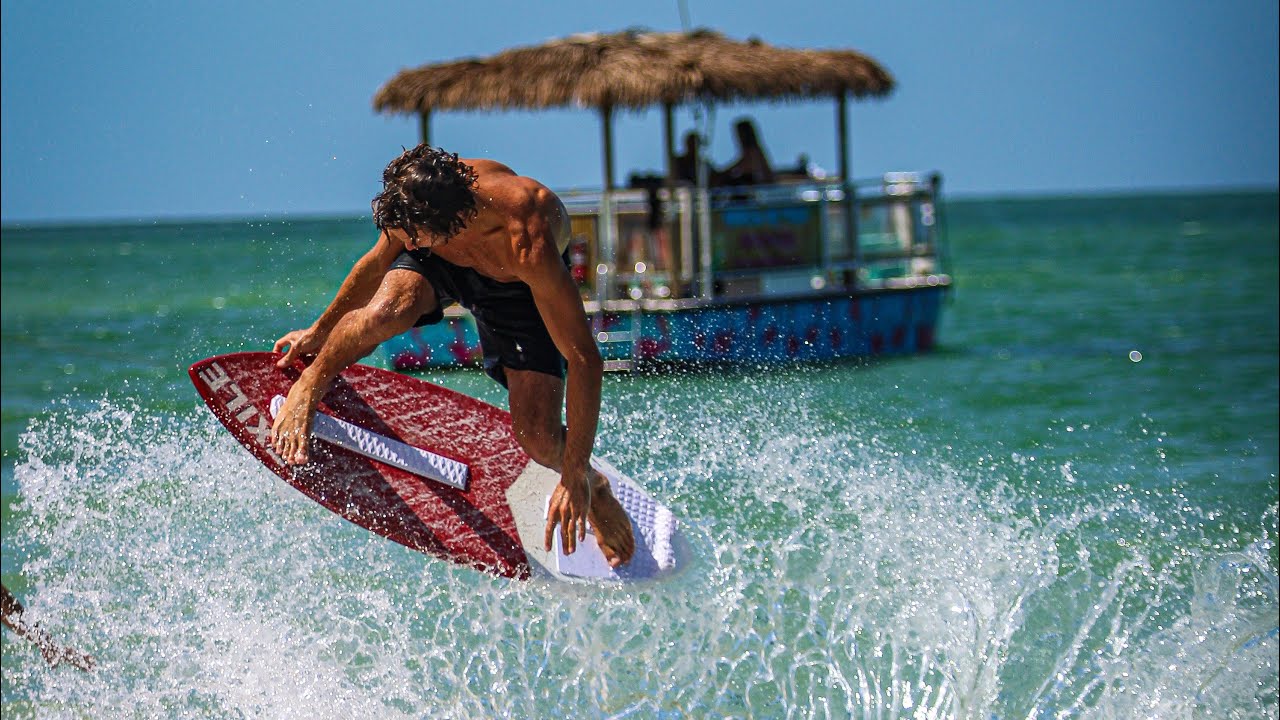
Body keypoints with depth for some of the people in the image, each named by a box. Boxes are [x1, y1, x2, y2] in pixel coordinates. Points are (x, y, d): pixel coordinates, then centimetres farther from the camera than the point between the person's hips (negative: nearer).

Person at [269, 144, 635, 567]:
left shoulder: (528, 245, -45)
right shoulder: (415, 199, -33)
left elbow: (585, 359, -41)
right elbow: (380, 261, -9)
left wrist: (576, 478, -41)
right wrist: (320, 330, 5)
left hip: (517, 288, -2)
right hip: (440, 265, 2)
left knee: (538, 439, -17)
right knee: (386, 312, -34)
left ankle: (593, 486, 20)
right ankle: (309, 385, -3)